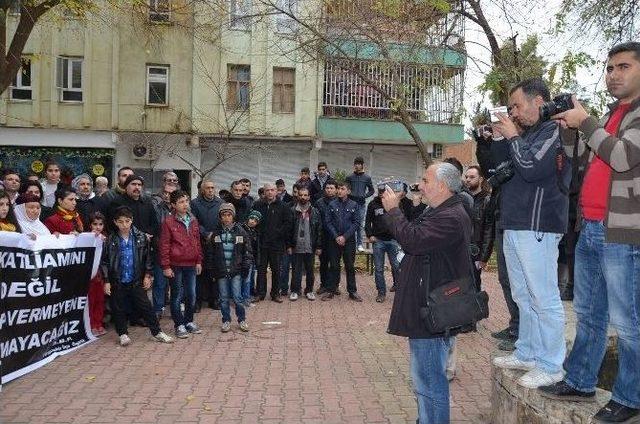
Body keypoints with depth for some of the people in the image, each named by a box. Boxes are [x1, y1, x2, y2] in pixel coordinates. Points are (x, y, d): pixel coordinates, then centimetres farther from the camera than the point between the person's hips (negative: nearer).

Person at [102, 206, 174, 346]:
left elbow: (147, 257, 5)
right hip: (117, 281, 0)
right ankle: (123, 334, 25)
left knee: (146, 306, 3)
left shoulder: (141, 237, -2)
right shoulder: (111, 240, -6)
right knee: (118, 309, 8)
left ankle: (157, 332, 12)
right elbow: (104, 261, -2)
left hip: (136, 280, 1)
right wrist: (106, 281, -5)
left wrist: (147, 275, 3)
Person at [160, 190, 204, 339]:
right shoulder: (169, 222, -7)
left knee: (191, 295, 10)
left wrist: (199, 261, 11)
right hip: (176, 265, -5)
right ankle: (179, 325, 15)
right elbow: (164, 245, -8)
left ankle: (189, 321, 26)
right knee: (177, 296, 4)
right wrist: (166, 266, -11)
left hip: (191, 265, 5)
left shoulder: (193, 221, 9)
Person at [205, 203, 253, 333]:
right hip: (221, 271, 2)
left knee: (237, 297, -3)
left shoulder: (240, 231, 0)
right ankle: (226, 321, 21)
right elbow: (210, 253, 10)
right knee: (224, 298, 8)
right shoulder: (216, 233, 5)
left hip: (236, 270, -2)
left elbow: (247, 251, 2)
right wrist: (211, 268, 5)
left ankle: (242, 320, 13)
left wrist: (246, 267, -2)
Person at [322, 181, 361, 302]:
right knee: (334, 266, 6)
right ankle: (331, 290, 14)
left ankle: (352, 291, 14)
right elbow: (328, 222, 0)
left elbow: (356, 223, -3)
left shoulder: (354, 205, 1)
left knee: (350, 266, 6)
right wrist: (336, 236, -10)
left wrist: (345, 236, -11)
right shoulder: (332, 205, 2)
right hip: (334, 240, 0)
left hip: (349, 240, 0)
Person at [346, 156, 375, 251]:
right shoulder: (350, 177, 7)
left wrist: (365, 196, -5)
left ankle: (360, 244, 7)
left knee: (361, 224, 1)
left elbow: (372, 190, 11)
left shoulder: (367, 178, 8)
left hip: (361, 204, 0)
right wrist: (349, 195, -7)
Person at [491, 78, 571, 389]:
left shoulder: (554, 130, -8)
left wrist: (512, 137, -7)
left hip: (537, 227, -9)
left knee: (544, 299, -4)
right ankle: (527, 354, 26)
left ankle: (551, 366, 5)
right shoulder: (527, 134, 19)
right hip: (515, 226, 10)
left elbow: (532, 168, -21)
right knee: (523, 296, 15)